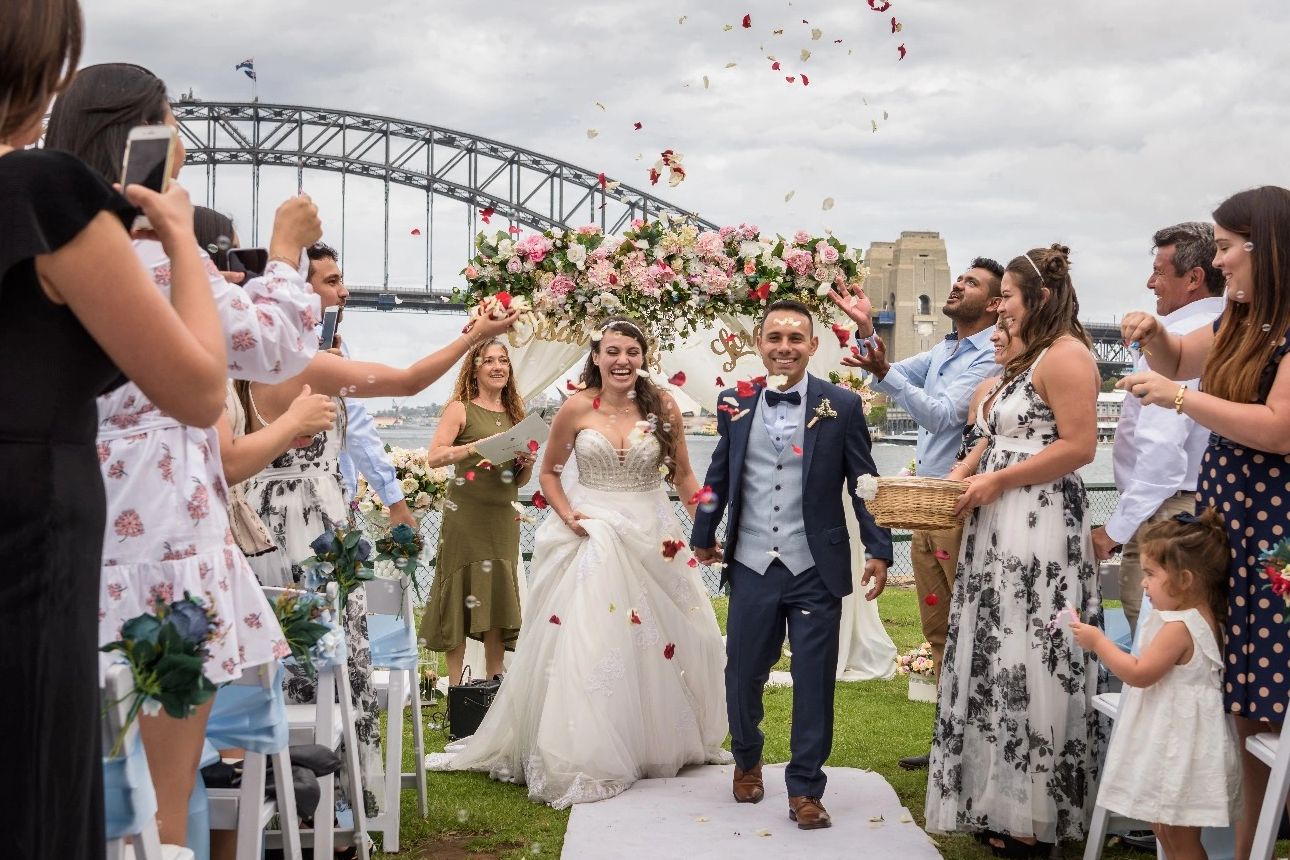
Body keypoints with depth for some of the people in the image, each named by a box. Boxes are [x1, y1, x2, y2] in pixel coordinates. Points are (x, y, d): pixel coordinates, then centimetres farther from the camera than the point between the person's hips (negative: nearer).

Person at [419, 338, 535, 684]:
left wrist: (527, 464, -1)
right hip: (466, 514, -5)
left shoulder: (514, 414, 15)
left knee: (498, 595, 6)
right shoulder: (461, 409, 0)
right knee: (462, 594, -3)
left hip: (503, 516, 5)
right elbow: (434, 456, -12)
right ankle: (456, 684, 1)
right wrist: (479, 446, -20)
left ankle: (495, 680, 13)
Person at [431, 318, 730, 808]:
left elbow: (683, 475, 8)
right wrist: (567, 515, -8)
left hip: (651, 536, 2)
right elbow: (548, 472, 7)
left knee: (670, 637, 8)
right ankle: (581, 759, 5)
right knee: (583, 644, -5)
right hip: (590, 532, -2)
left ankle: (662, 743, 30)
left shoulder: (663, 406, -1)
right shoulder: (577, 408, -4)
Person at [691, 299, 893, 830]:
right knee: (743, 675, 12)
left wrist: (878, 550, -5)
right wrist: (703, 536, 20)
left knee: (814, 682, 3)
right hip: (752, 567, 2)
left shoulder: (842, 406, -2)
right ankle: (747, 761, 39)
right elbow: (719, 478, 14)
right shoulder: (735, 404, 4)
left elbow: (864, 482, 0)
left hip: (816, 570, -2)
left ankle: (805, 789, 17)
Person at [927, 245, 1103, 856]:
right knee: (997, 664, 11)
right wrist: (965, 471, 5)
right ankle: (998, 803, 20)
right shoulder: (1023, 357, 19)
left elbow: (1079, 446, -19)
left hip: (1040, 529, -10)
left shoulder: (1064, 354, -11)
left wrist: (996, 481, -16)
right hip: (1000, 528, 10)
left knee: (1027, 666, -4)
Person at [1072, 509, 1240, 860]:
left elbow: (1139, 673, -22)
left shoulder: (1178, 627, -23)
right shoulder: (1203, 618, 7)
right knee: (1165, 830, 19)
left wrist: (1098, 641, -14)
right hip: (1173, 742, 10)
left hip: (1181, 746, -10)